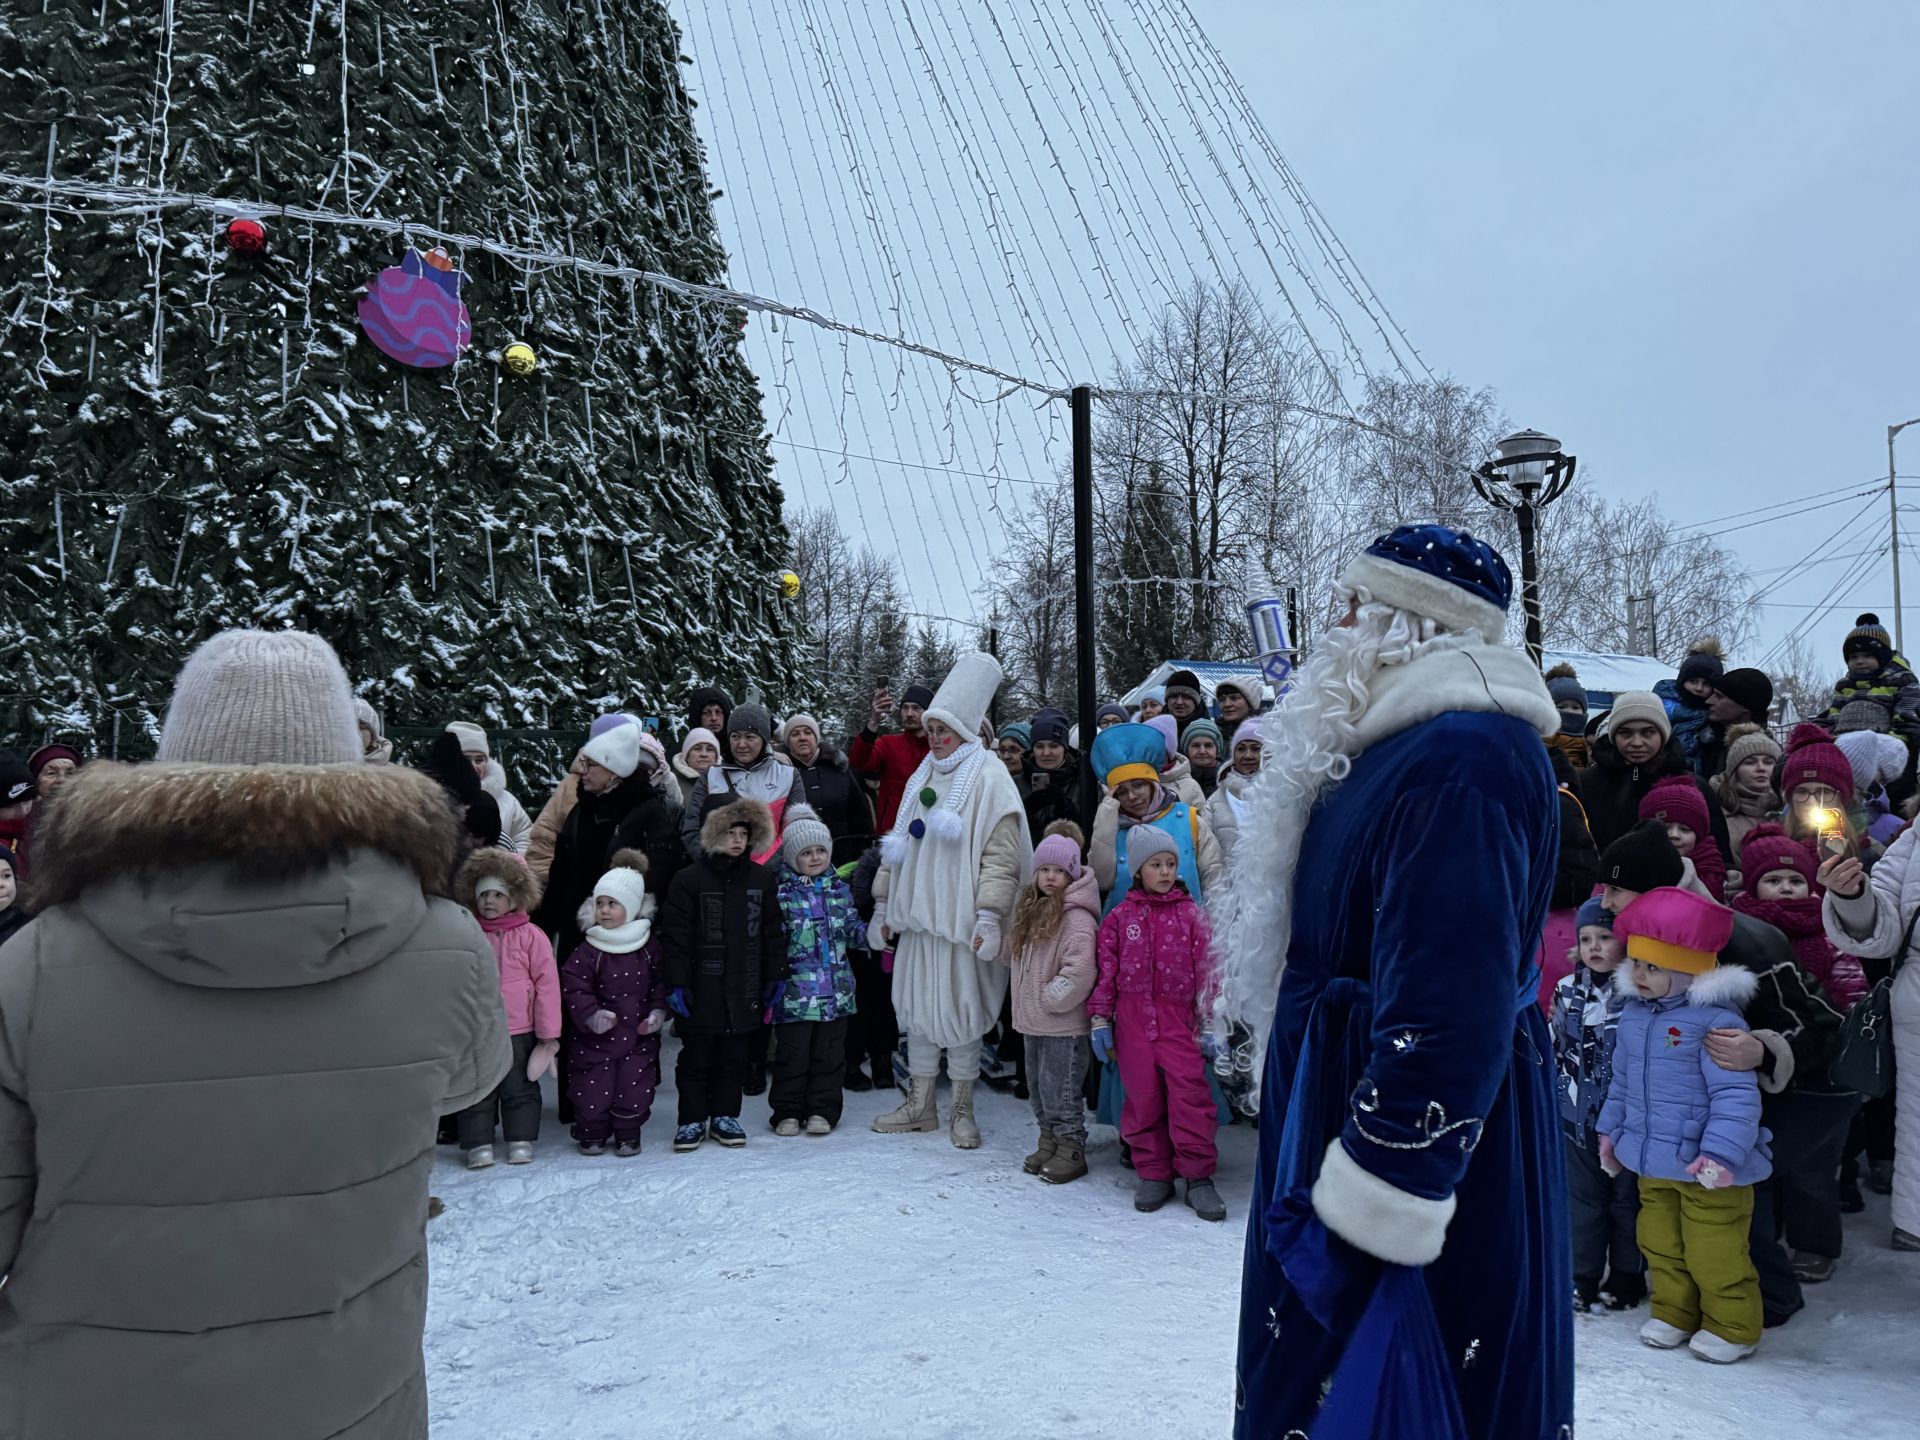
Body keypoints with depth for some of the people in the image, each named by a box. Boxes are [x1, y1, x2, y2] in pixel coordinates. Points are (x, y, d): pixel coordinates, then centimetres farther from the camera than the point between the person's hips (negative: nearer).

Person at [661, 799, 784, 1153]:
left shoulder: (763, 880, 6)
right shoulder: (689, 879, -4)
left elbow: (773, 933, 10)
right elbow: (675, 936, -5)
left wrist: (774, 977, 7)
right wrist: (677, 983, -10)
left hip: (744, 990, 3)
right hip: (702, 989, -3)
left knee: (734, 1057, 11)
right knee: (696, 1057, 5)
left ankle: (725, 1116, 24)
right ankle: (692, 1120, 17)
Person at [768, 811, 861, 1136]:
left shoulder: (839, 889, 10)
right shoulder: (782, 893, -4)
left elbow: (853, 932, 16)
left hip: (836, 988, 3)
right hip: (795, 989, -3)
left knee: (829, 1053, 9)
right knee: (792, 1053, 4)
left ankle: (823, 1110, 20)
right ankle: (788, 1112, 17)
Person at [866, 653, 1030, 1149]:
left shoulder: (988, 777, -6)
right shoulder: (923, 777, 16)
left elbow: (1001, 853, -13)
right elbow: (898, 843, 20)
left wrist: (989, 915, -20)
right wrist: (884, 905, 17)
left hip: (959, 918, -6)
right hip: (916, 914, 7)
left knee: (960, 1010, 0)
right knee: (917, 1006, 10)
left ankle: (962, 1110, 14)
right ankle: (920, 1105, 22)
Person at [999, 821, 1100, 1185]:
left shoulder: (1077, 918, -17)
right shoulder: (1032, 911, 11)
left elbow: (1080, 969, -24)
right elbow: (1011, 953, 24)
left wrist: (1051, 997, -17)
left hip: (1064, 1024, -9)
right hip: (1033, 1019, 9)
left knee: (1059, 1089, -1)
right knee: (1037, 1086, 17)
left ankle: (1071, 1151, 12)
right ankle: (1048, 1144, 30)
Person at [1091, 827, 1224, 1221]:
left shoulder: (1190, 914, 6)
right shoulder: (1121, 916, 8)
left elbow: (1205, 970, 5)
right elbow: (1106, 969, 9)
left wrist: (1210, 1023, 2)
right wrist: (1100, 1018, 4)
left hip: (1178, 1019, -1)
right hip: (1132, 1020, 1)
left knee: (1189, 1091, -10)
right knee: (1142, 1095, 4)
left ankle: (1198, 1176, 1)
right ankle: (1153, 1174, 17)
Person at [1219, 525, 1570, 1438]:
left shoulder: (1460, 762, -24)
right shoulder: (1414, 742, 10)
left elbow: (1444, 1018, -29)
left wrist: (1371, 1213, -27)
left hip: (1421, 1140, -10)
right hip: (1345, 1098, 10)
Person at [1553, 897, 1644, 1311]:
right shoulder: (1568, 991, 3)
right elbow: (1555, 1050, 13)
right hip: (1577, 1119, 4)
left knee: (1627, 1201, 13)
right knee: (1582, 1199, 13)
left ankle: (1627, 1277, 28)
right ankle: (1583, 1277, 24)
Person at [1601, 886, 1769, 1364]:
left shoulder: (1715, 1020, -21)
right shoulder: (1633, 1014, 4)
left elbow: (1736, 1095, -24)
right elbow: (1622, 1081, 17)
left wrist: (1720, 1151, -30)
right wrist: (1612, 1129, 20)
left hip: (1706, 1167, -7)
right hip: (1653, 1162, 7)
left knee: (1715, 1252, 5)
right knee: (1660, 1244, 18)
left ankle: (1732, 1327, 24)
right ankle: (1674, 1313, 34)